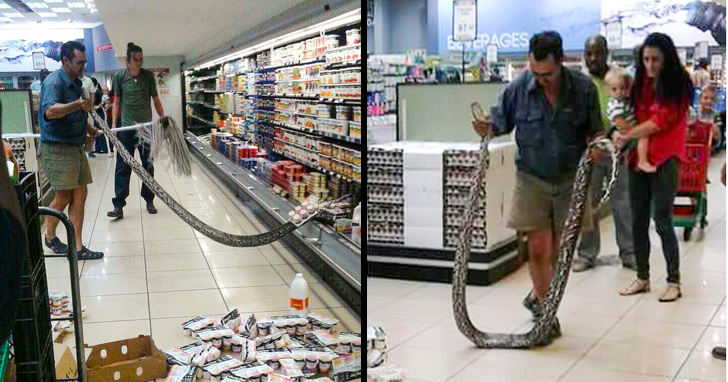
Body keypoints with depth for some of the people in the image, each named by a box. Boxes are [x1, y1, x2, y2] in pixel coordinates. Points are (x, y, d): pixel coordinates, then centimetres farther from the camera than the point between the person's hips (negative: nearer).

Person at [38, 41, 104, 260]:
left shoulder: (76, 83, 14)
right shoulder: (54, 82, -15)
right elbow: (50, 111, -35)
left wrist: (88, 128, 12)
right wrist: (76, 105, -50)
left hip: (76, 147, 9)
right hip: (57, 148, -9)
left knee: (80, 195, 4)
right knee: (63, 197, -3)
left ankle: (77, 247, 8)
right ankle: (49, 237, 22)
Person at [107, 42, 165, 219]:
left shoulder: (148, 75, 1)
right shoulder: (120, 77, 0)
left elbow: (156, 100, 8)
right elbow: (117, 101, 6)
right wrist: (113, 123, 0)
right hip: (126, 127, -1)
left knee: (148, 166, 9)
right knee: (123, 168, -1)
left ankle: (149, 200, 22)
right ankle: (119, 205, 1)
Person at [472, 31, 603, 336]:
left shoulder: (584, 88, -9)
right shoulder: (518, 88, -11)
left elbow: (594, 129, 5)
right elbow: (501, 121, 2)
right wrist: (488, 129, -20)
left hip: (570, 179, 1)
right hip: (532, 179, -1)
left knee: (559, 249, 9)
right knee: (538, 248, -4)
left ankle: (538, 296, 33)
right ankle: (545, 306, 16)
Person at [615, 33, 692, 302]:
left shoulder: (678, 84, -6)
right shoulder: (641, 83, 12)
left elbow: (661, 121, -12)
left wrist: (627, 135, -10)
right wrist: (621, 131, 0)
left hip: (664, 160, -6)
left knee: (662, 222, -5)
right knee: (638, 222, 8)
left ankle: (674, 282, 8)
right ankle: (642, 278, 20)